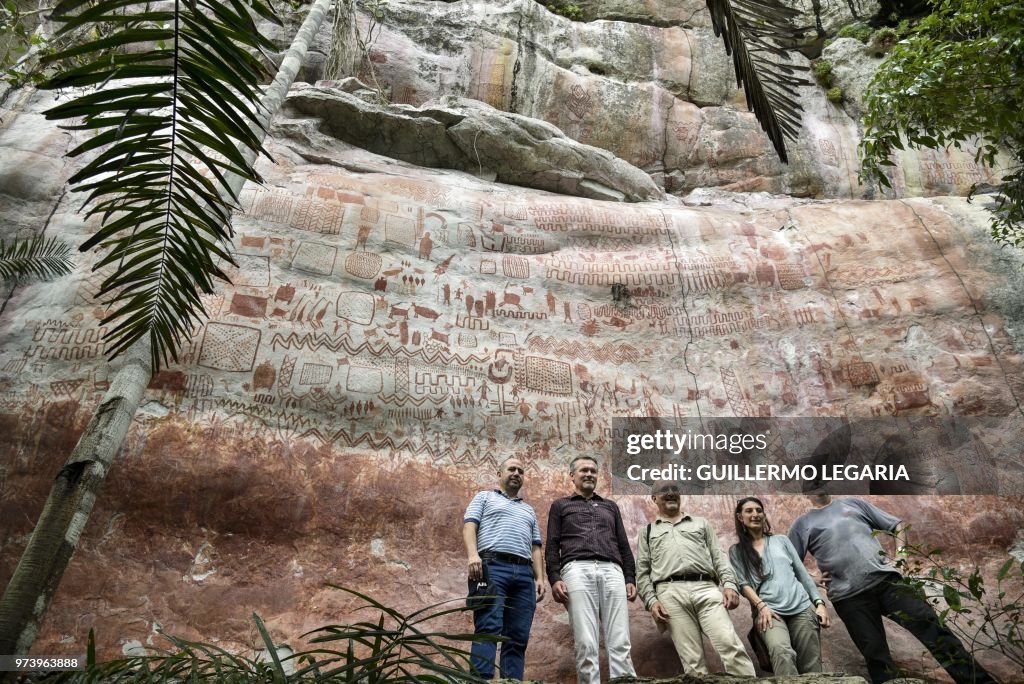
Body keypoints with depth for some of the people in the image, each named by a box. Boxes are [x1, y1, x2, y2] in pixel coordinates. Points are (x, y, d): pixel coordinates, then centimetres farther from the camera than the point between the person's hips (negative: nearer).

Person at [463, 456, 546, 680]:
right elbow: (469, 526, 2)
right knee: (488, 629, -16)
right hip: (493, 567, -5)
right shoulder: (484, 498, 18)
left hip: (524, 573, 5)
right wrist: (473, 555, -17)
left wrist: (540, 578, 9)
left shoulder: (528, 510, 31)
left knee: (518, 637, -3)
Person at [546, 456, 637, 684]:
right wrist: (554, 578, -4)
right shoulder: (560, 505, 23)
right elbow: (552, 545, 12)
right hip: (577, 570, -2)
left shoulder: (610, 506, 30)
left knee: (620, 643, -9)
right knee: (586, 644, -12)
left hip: (612, 571, 2)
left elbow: (624, 546, 24)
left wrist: (630, 578, 10)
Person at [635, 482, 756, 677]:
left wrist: (729, 584, -2)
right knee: (691, 659, -7)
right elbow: (642, 571, 15)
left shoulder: (700, 523, 27)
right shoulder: (648, 531, 24)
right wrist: (651, 600, -1)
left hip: (706, 588, 1)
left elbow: (719, 556, 16)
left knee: (731, 645, -17)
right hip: (671, 594, 0)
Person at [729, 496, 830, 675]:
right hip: (769, 611, -3)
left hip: (802, 607, 3)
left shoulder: (781, 540, 19)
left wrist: (819, 602, 7)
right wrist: (761, 605, -15)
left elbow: (802, 573, 17)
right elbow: (742, 583, 1)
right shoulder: (736, 551, 12)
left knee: (811, 667, -4)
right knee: (782, 651, -32)